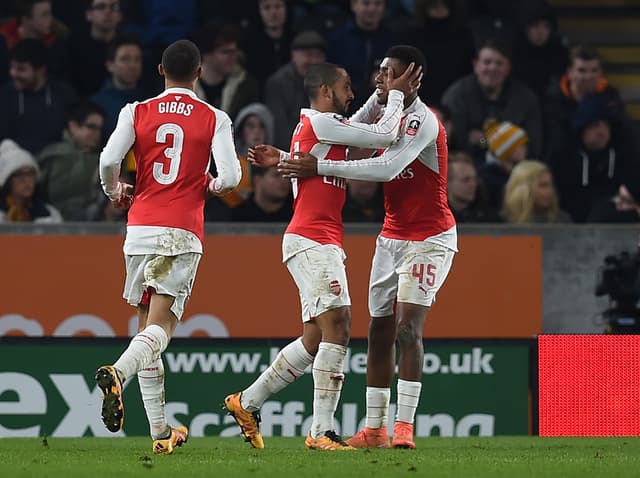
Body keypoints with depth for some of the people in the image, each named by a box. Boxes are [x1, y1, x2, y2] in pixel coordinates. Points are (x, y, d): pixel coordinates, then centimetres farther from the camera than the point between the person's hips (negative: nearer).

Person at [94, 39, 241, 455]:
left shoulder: (137, 113, 6)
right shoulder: (215, 119, 2)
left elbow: (109, 161, -5)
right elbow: (230, 177, -6)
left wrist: (115, 192, 17)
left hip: (141, 227, 2)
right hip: (183, 232, -2)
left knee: (148, 324, 12)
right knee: (160, 328, -8)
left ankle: (161, 431, 11)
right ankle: (118, 373, -40)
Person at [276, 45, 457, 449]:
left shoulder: (422, 121, -20)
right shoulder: (384, 114, 8)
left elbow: (387, 167, -31)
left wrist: (320, 167, -29)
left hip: (429, 240, -8)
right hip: (392, 237, 8)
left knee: (408, 327, -18)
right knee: (380, 329, 5)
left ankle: (404, 427, -19)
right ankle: (375, 427, 10)